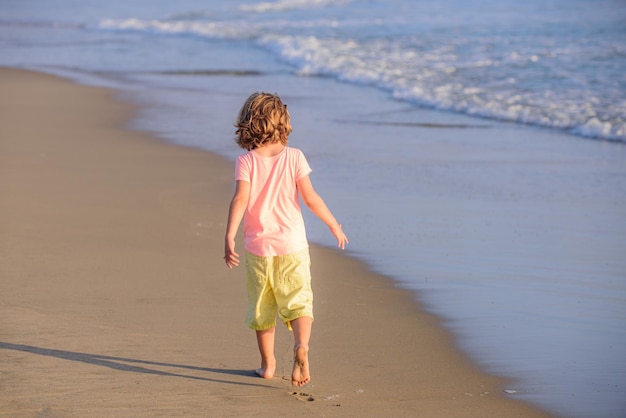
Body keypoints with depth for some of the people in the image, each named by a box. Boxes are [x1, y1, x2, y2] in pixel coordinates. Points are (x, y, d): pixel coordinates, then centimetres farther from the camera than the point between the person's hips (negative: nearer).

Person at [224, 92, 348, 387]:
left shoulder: (246, 162, -6)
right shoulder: (294, 157, -3)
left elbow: (241, 199, -18)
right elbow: (311, 199, -5)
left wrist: (229, 237, -22)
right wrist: (334, 226, 7)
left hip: (258, 246, 0)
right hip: (292, 245, 0)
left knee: (261, 307, 13)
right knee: (298, 301, 2)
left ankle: (268, 364, 21)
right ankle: (301, 346, -25)